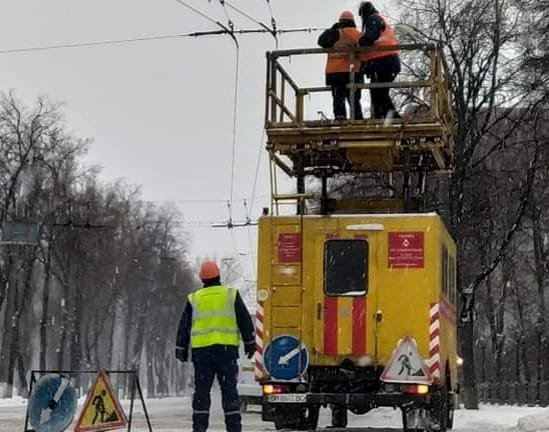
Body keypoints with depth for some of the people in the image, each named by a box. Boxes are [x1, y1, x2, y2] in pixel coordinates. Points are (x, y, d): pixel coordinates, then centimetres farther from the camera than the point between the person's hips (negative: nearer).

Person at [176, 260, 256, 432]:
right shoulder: (231, 295, 4)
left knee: (201, 390, 6)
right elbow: (245, 321, 6)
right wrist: (250, 343, 14)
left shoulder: (193, 299, 8)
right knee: (229, 389, 3)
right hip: (227, 348, -1)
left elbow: (184, 326, 10)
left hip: (201, 349, 1)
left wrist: (181, 349, 17)